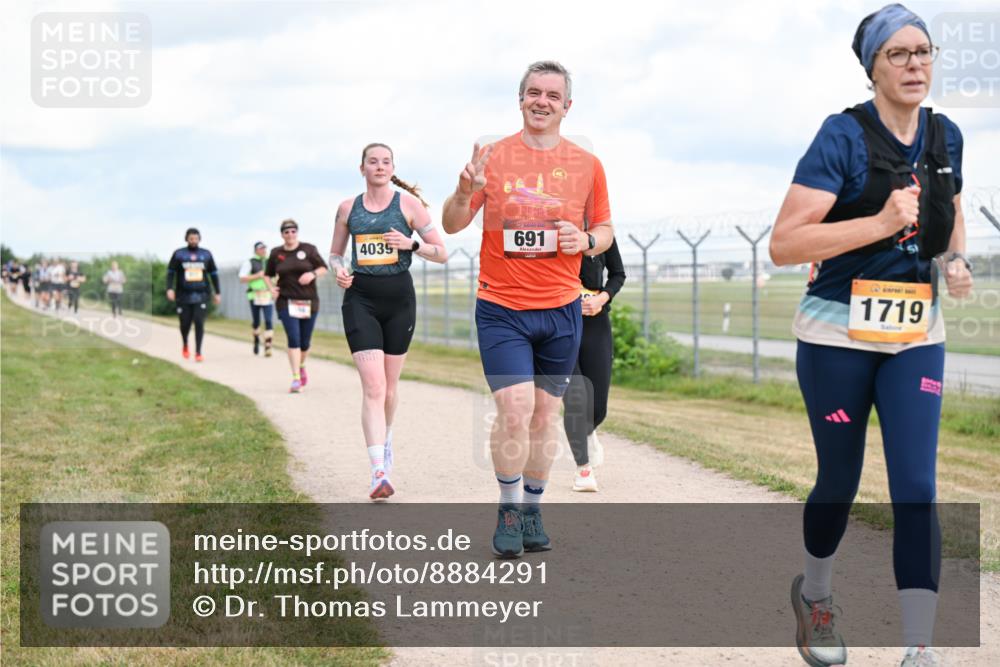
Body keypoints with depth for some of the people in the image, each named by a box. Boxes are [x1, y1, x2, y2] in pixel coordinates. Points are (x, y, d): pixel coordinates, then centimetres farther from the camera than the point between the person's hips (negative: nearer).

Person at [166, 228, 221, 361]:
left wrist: (218, 293, 13)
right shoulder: (178, 254, 4)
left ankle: (198, 353, -8)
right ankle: (185, 346, 34)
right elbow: (170, 272, 5)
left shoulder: (206, 254, 8)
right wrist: (170, 289, -8)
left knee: (199, 323, -11)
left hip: (201, 295, 0)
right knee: (185, 324, 5)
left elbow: (214, 274, 15)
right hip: (184, 296, 0)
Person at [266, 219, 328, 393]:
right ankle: (296, 378, -14)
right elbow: (268, 275, 17)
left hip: (309, 302, 1)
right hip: (286, 302, -1)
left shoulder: (308, 249, 1)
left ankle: (301, 366, 39)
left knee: (305, 342, 7)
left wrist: (313, 274, -16)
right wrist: (271, 288, -1)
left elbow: (323, 268, 3)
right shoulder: (276, 253, 5)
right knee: (293, 338, -14)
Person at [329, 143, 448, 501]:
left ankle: (385, 439, 43)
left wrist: (411, 244, -16)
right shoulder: (348, 208, 6)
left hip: (399, 299, 0)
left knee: (389, 384, 14)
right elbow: (334, 253, 18)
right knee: (373, 386, -14)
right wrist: (339, 270, -4)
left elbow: (442, 253, 1)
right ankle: (378, 473, -21)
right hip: (361, 299, 0)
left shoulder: (409, 203, 0)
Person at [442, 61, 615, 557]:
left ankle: (532, 510, 21)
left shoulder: (587, 165, 5)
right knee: (514, 409, -13)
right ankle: (508, 511, 4)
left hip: (562, 310, 2)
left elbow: (605, 230, 14)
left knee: (545, 413, 8)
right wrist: (465, 192, -21)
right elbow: (451, 225, 0)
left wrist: (586, 241, -9)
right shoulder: (493, 156, 0)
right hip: (501, 308, -2)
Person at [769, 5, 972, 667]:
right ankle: (815, 593, 40)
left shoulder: (946, 136, 3)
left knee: (916, 488, -6)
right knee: (840, 482, 11)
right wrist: (881, 223, -28)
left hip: (916, 336, 4)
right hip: (838, 335, -4)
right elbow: (784, 244, -21)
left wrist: (956, 259, 1)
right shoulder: (844, 136, -14)